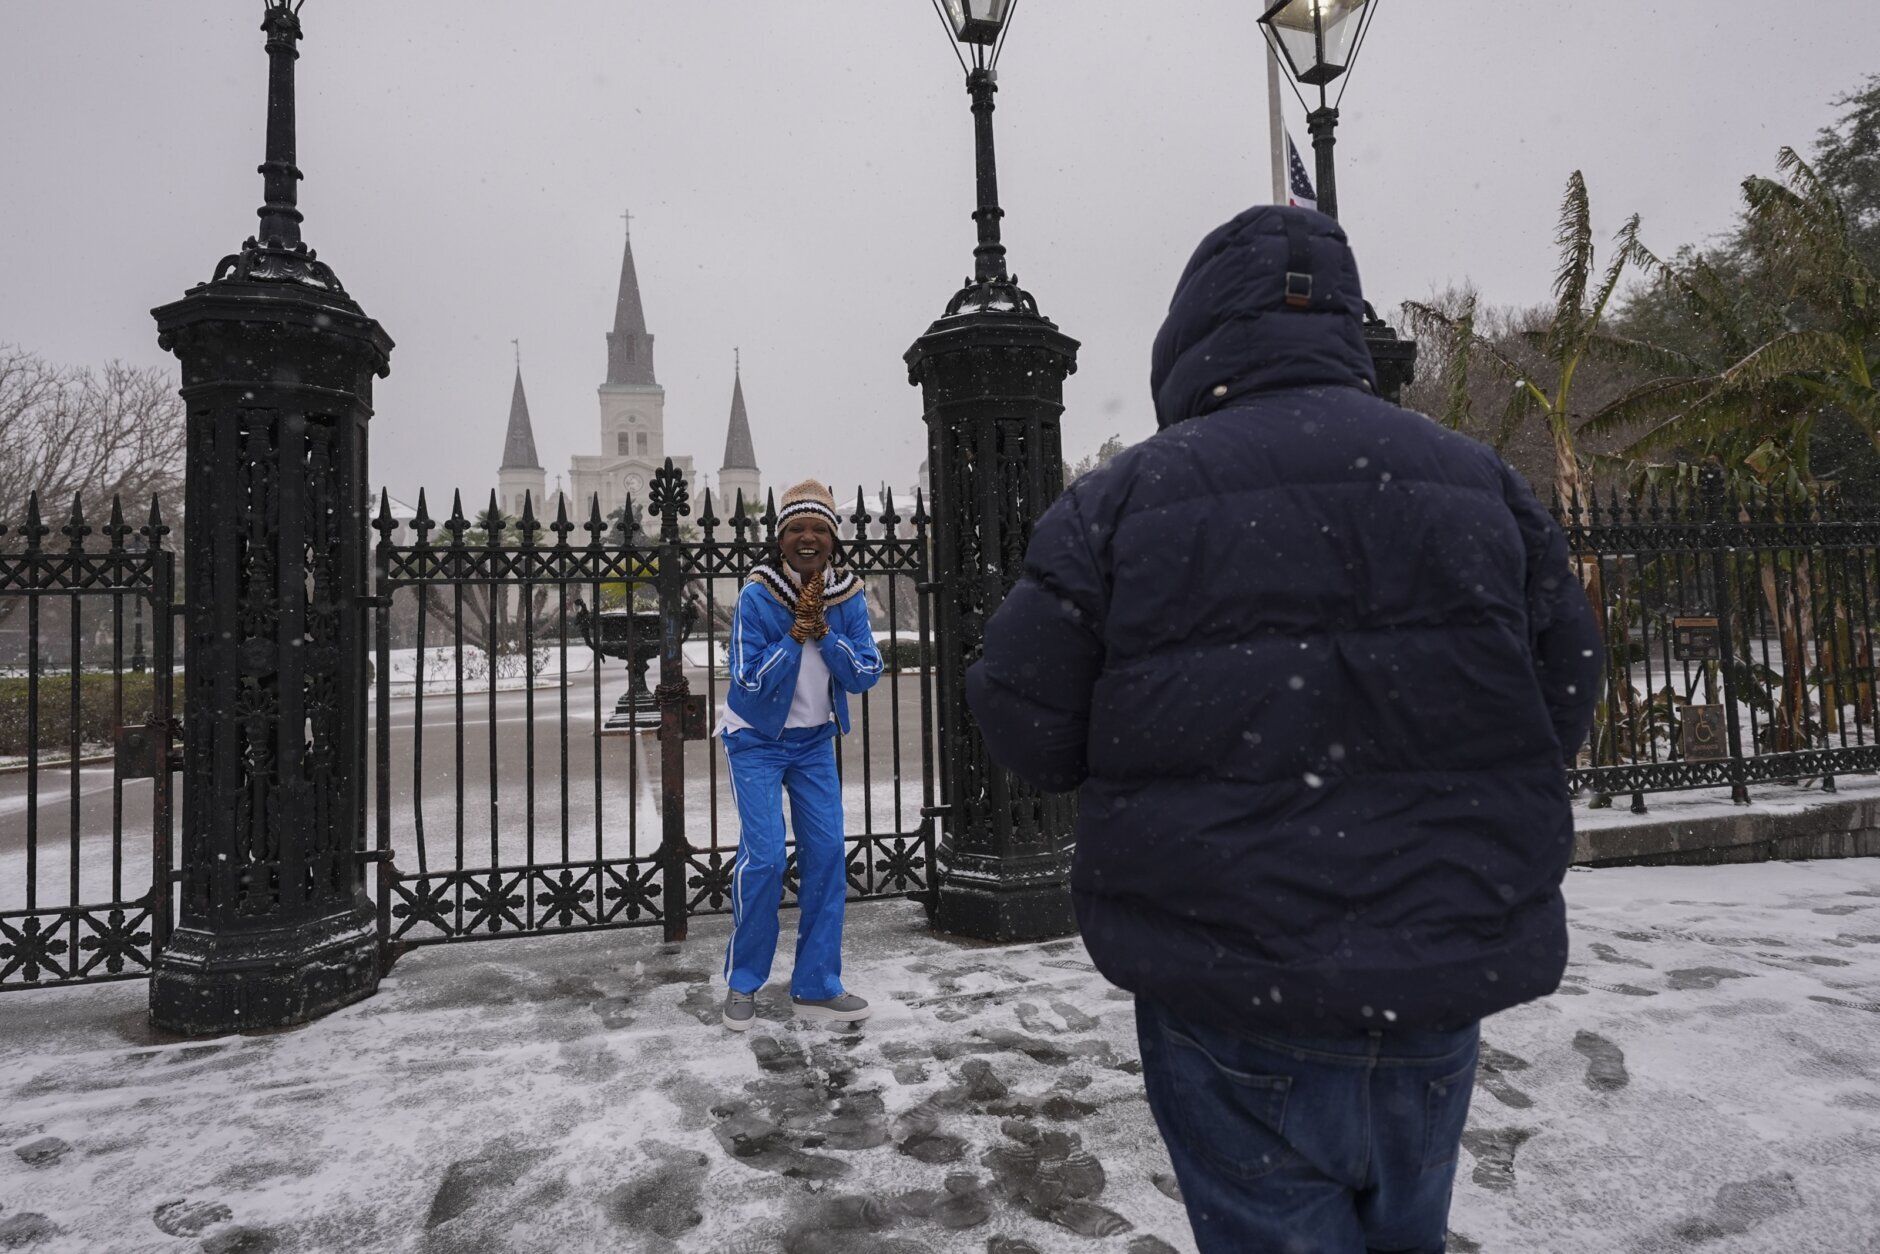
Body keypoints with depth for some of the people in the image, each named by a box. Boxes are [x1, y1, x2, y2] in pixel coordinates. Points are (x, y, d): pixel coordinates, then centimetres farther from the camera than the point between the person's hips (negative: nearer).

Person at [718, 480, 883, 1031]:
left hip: (815, 741, 4)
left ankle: (817, 987, 13)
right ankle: (742, 984, 13)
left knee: (827, 853, 0)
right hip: (756, 741, -4)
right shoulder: (757, 595, -18)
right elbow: (750, 680, -20)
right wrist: (797, 630, -27)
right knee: (763, 857, -10)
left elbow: (866, 675, -12)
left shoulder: (848, 596, -8)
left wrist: (823, 630, -24)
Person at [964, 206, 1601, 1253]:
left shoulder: (1120, 498, -10)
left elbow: (1027, 731, -9)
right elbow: (1565, 692, 6)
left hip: (1234, 996, -4)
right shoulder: (1478, 478, 2)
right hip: (1444, 985, 5)